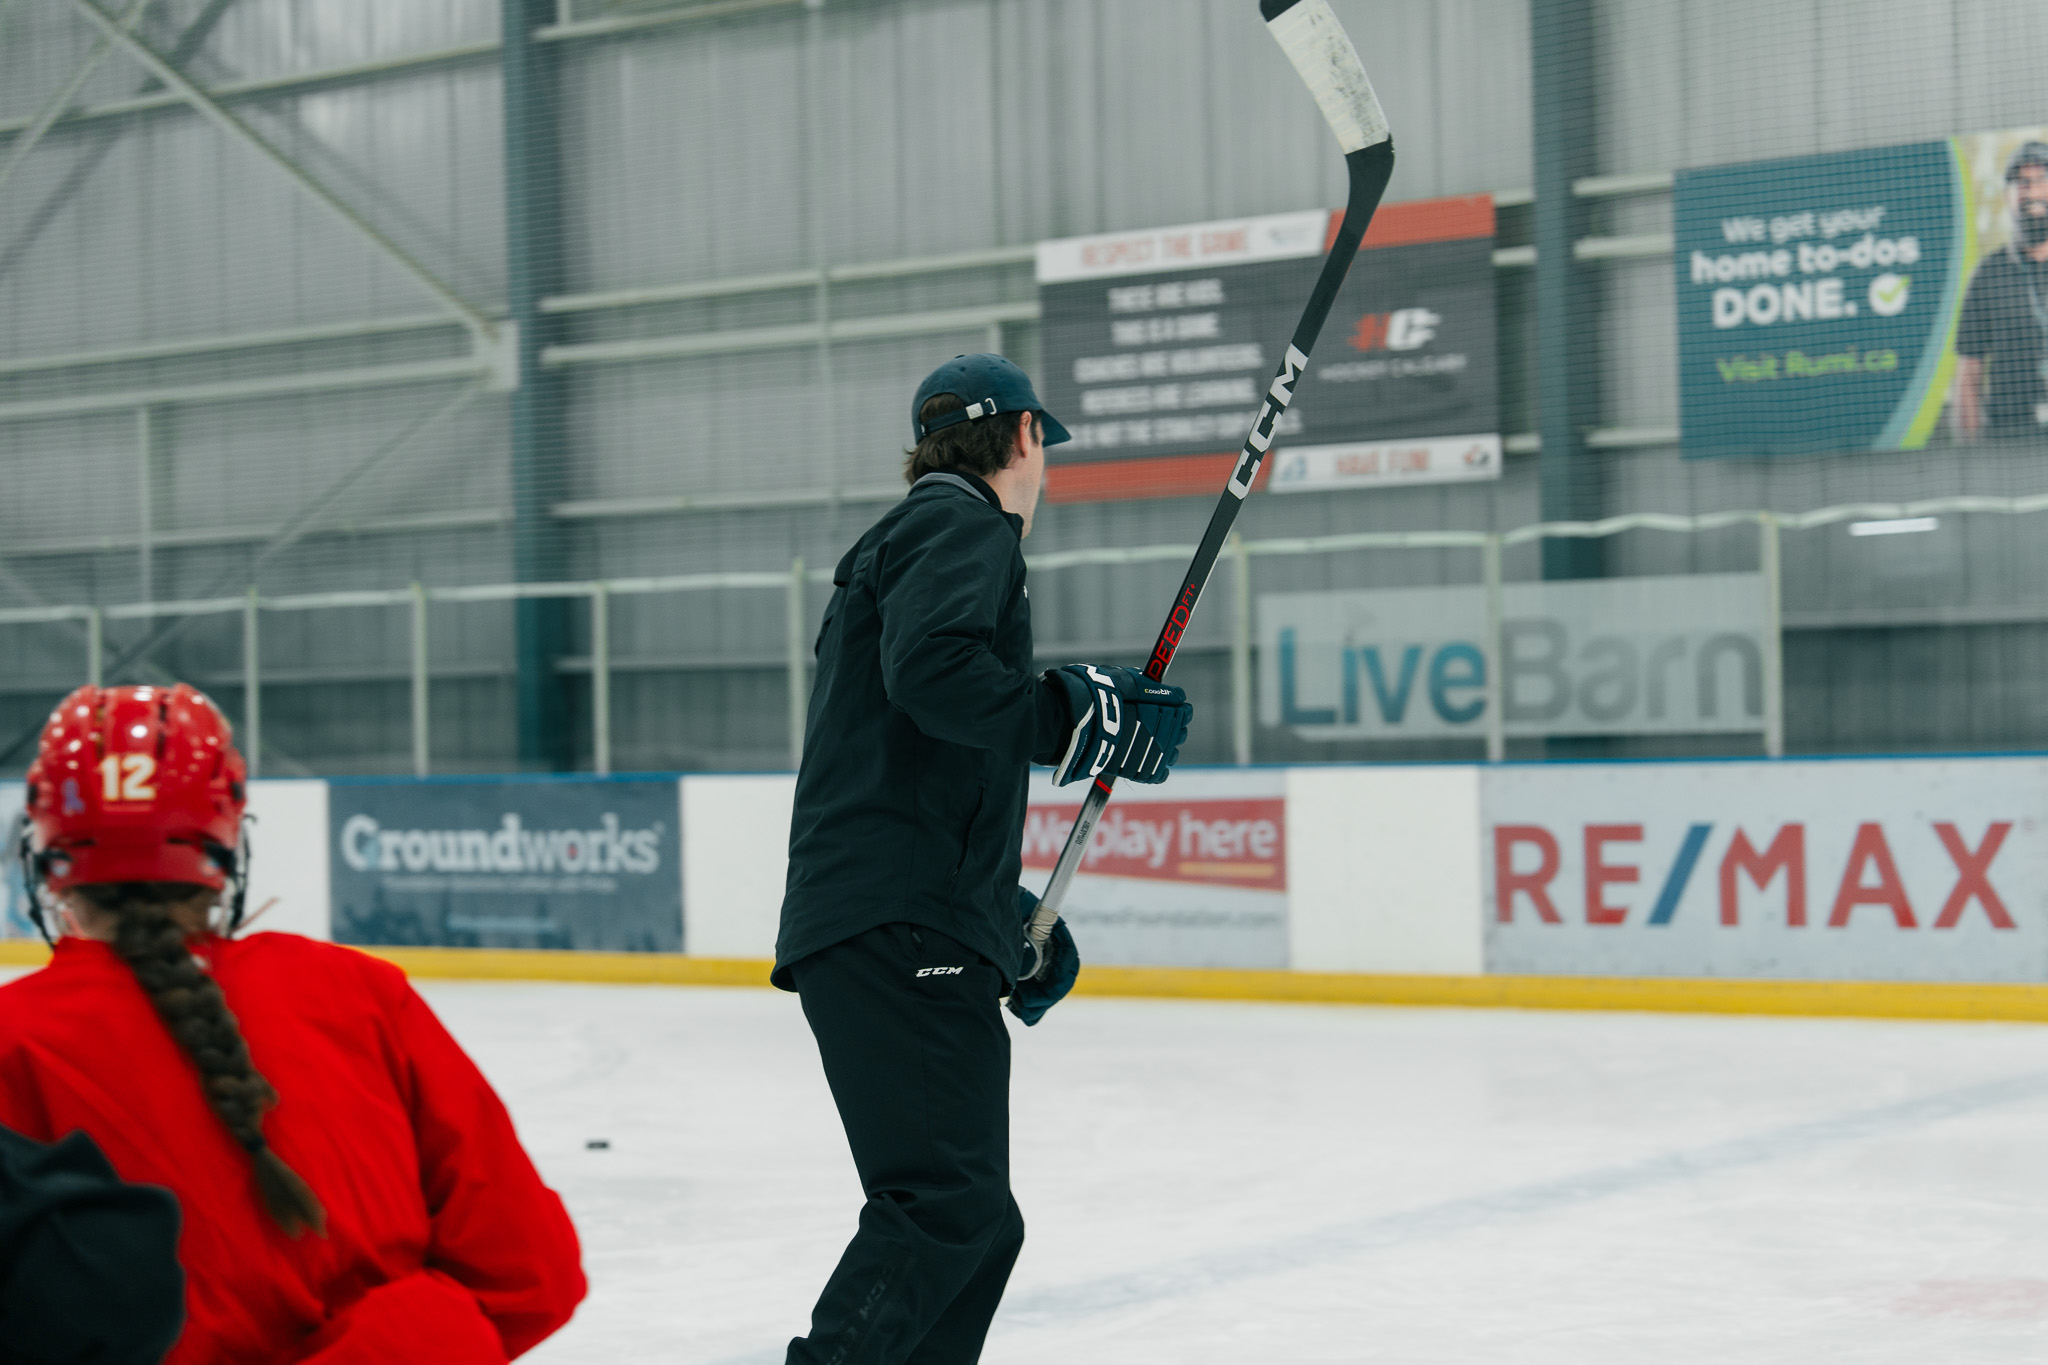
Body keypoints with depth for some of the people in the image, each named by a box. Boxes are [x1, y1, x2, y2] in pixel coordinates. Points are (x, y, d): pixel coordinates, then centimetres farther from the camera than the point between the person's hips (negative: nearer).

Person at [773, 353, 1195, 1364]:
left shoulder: (904, 539, 31)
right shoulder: (962, 522, 0)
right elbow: (931, 667, -22)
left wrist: (1016, 917, 27)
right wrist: (1084, 718, -15)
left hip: (896, 934, 10)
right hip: (900, 931, -10)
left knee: (977, 1226, 12)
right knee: (943, 1205, -18)